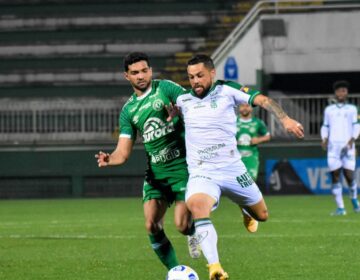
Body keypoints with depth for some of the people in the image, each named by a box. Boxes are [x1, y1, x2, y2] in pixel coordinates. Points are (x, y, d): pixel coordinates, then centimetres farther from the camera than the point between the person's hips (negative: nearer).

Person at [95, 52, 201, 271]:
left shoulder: (165, 88, -3)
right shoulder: (129, 110, 11)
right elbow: (123, 152, 7)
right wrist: (110, 159, -15)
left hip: (182, 167, -5)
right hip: (155, 173, 5)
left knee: (181, 225, -15)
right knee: (152, 226, -9)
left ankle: (194, 231, 24)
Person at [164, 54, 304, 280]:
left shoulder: (227, 91, -4)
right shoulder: (183, 100, 5)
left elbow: (262, 100, -12)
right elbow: (172, 107, 29)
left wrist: (284, 118, -28)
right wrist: (173, 113, 3)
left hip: (232, 169, 1)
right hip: (201, 174, -1)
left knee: (261, 215, 15)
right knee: (197, 206, -34)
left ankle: (245, 209, 54)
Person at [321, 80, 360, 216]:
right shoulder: (328, 110, 16)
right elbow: (325, 127, 19)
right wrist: (324, 139, 1)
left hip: (347, 146, -2)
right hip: (333, 146, 2)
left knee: (349, 175, -6)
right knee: (335, 175, -6)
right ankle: (340, 208, -5)